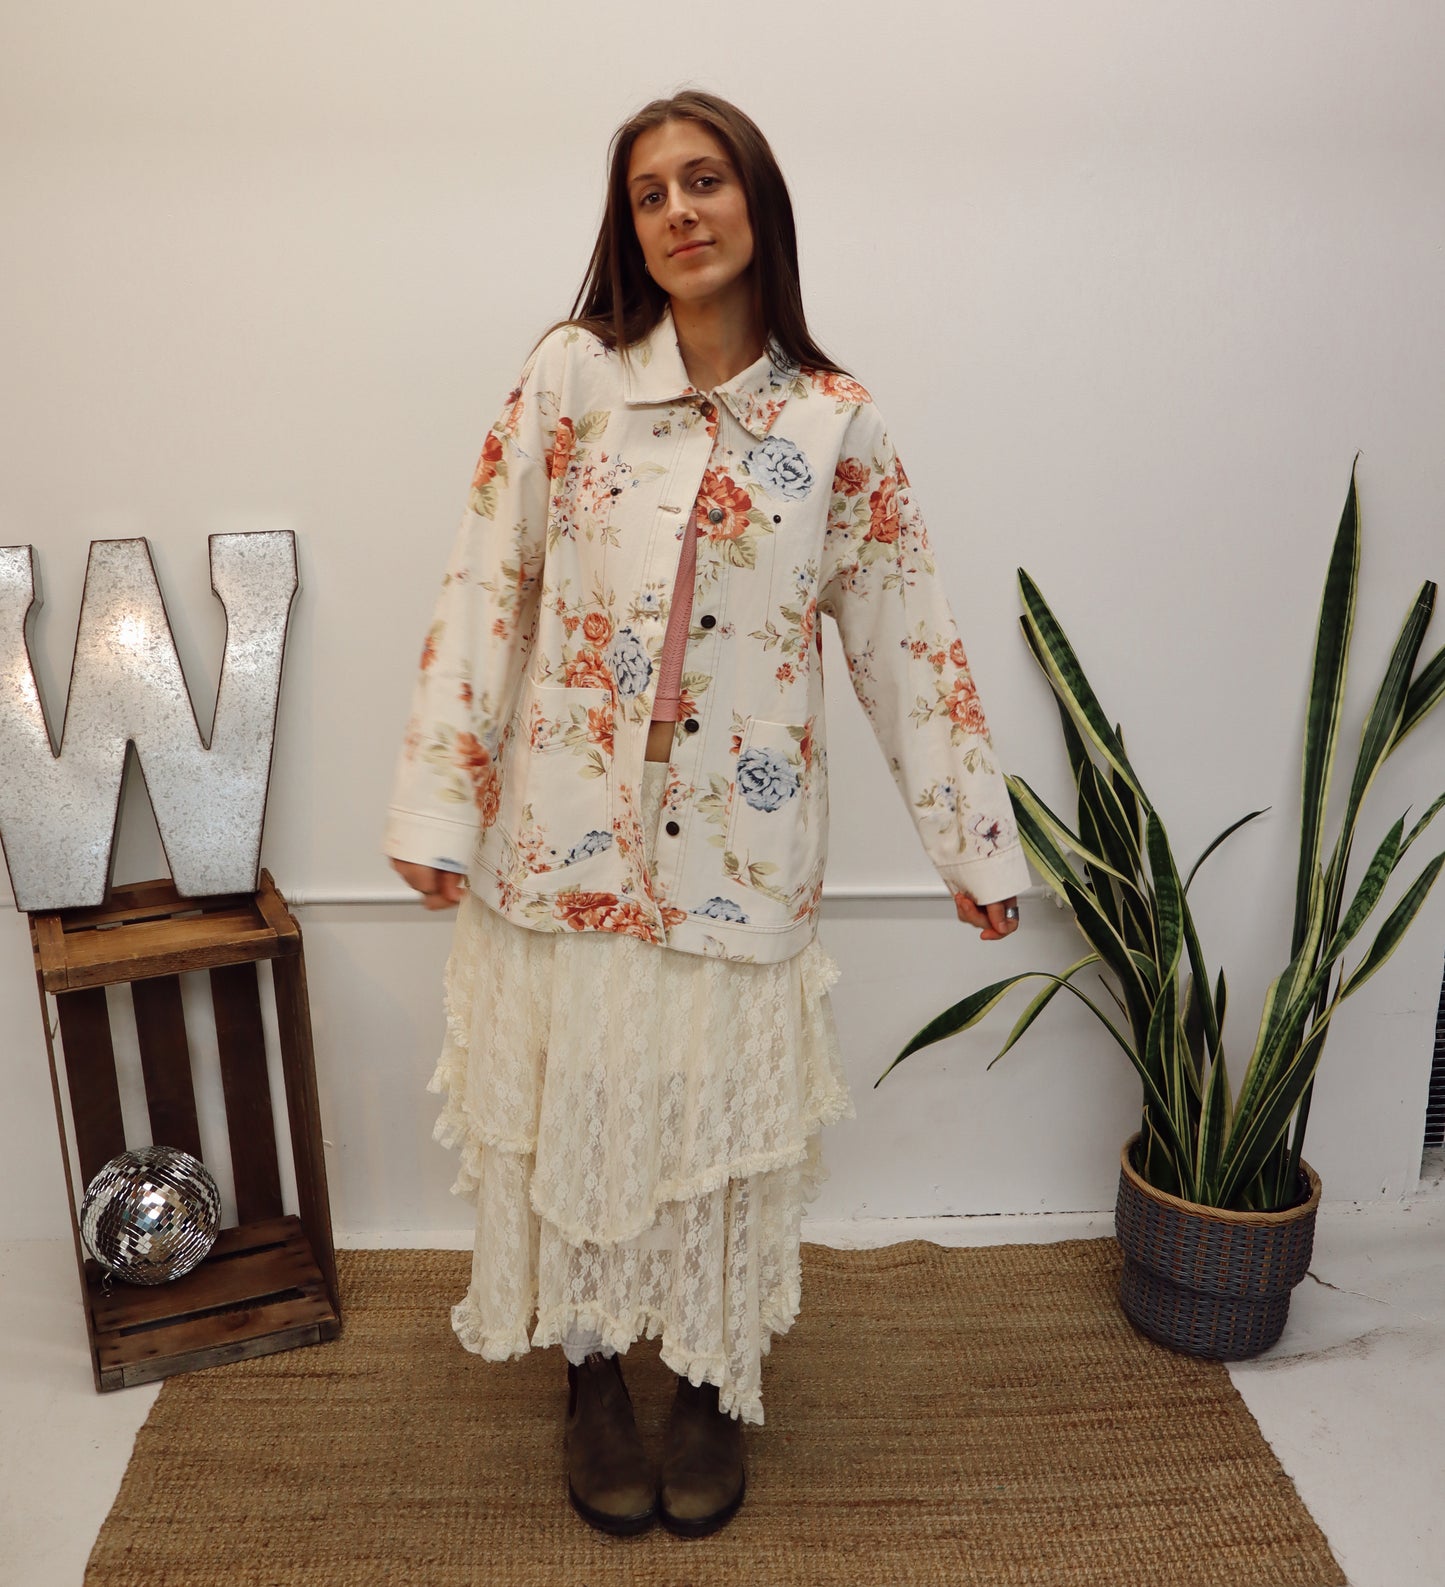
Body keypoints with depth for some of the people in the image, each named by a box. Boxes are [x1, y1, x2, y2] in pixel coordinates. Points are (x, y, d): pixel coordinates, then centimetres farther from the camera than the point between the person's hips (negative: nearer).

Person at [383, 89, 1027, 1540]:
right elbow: (485, 592, -3)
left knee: (723, 1121, 11)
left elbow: (905, 640, 4)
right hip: (568, 832, 0)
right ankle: (592, 1380, 37)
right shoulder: (570, 376, -1)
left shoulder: (835, 424, 1)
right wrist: (436, 806, -7)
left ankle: (712, 1384, 36)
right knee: (570, 1108, 12)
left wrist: (975, 843, 5)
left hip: (740, 849, 0)